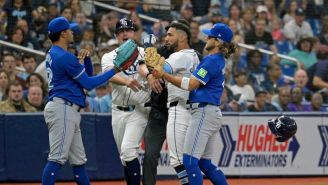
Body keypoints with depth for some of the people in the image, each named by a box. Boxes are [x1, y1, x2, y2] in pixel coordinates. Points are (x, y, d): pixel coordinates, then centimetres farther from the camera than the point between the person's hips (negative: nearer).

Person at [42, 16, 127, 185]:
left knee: (78, 160, 13)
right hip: (63, 109, -11)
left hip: (68, 111, 11)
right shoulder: (65, 57, -13)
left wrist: (86, 59, 5)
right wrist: (114, 71, -6)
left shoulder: (53, 55, 19)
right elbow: (88, 83, -11)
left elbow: (86, 74, 24)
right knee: (57, 158, -14)